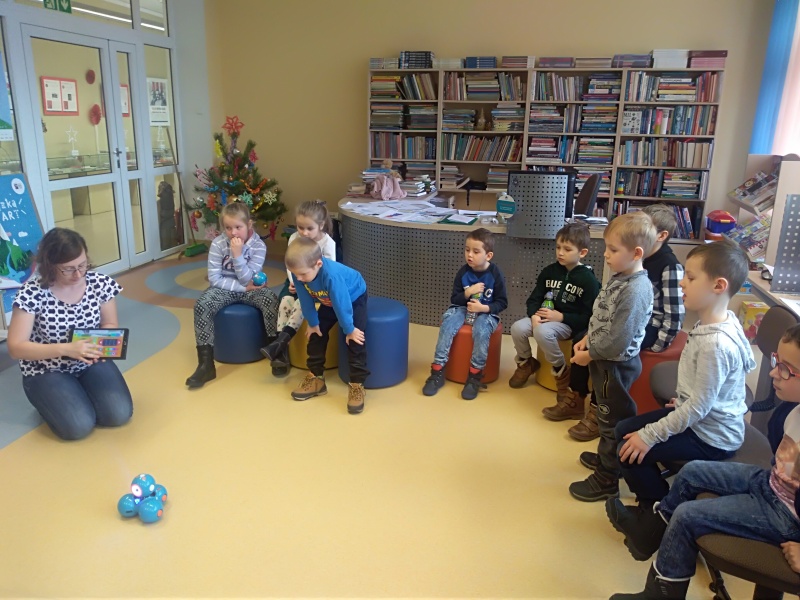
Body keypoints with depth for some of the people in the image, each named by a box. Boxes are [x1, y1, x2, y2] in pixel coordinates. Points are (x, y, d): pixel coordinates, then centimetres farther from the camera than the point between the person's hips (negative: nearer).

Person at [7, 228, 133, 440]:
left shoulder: (100, 283, -11)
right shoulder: (32, 293, -20)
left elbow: (110, 325, 2)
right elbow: (16, 347, -20)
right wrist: (66, 349, -34)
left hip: (91, 363, 3)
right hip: (46, 371, -3)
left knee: (119, 415, -17)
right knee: (79, 426, -21)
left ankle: (81, 393, 15)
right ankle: (50, 400, 13)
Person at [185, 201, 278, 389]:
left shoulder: (258, 246, -13)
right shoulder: (218, 244, -11)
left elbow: (247, 279, -18)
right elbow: (214, 278, -12)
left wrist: (237, 254, -28)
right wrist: (243, 287, -18)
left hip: (250, 288, -1)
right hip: (224, 288, 1)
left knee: (271, 300, -31)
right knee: (201, 305, -28)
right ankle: (206, 363, -23)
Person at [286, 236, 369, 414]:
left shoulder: (332, 275, -45)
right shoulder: (300, 272, -27)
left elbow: (342, 304, -34)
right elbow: (306, 300, -12)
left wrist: (349, 329, -23)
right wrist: (313, 323, -3)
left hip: (354, 298, -6)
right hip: (328, 302, 7)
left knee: (355, 339, -16)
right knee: (317, 333, 5)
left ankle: (357, 385, -10)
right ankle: (315, 377, 16)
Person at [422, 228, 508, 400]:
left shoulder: (495, 274, -10)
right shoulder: (463, 272, -4)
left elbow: (502, 302, -6)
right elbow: (454, 299, 1)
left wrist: (484, 308, -23)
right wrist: (467, 293, -19)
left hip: (486, 312, -2)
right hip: (463, 308, 3)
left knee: (481, 331, -34)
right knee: (447, 324, -26)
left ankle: (474, 376, -20)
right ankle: (437, 371, -21)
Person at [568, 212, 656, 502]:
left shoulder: (635, 290, -28)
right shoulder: (620, 278, 2)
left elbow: (618, 340, -28)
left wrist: (590, 355, -16)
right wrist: (587, 340, 3)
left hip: (616, 365, -9)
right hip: (606, 361, 9)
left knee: (613, 420, 7)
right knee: (610, 416, 25)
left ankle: (606, 479, 22)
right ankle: (608, 456, 45)